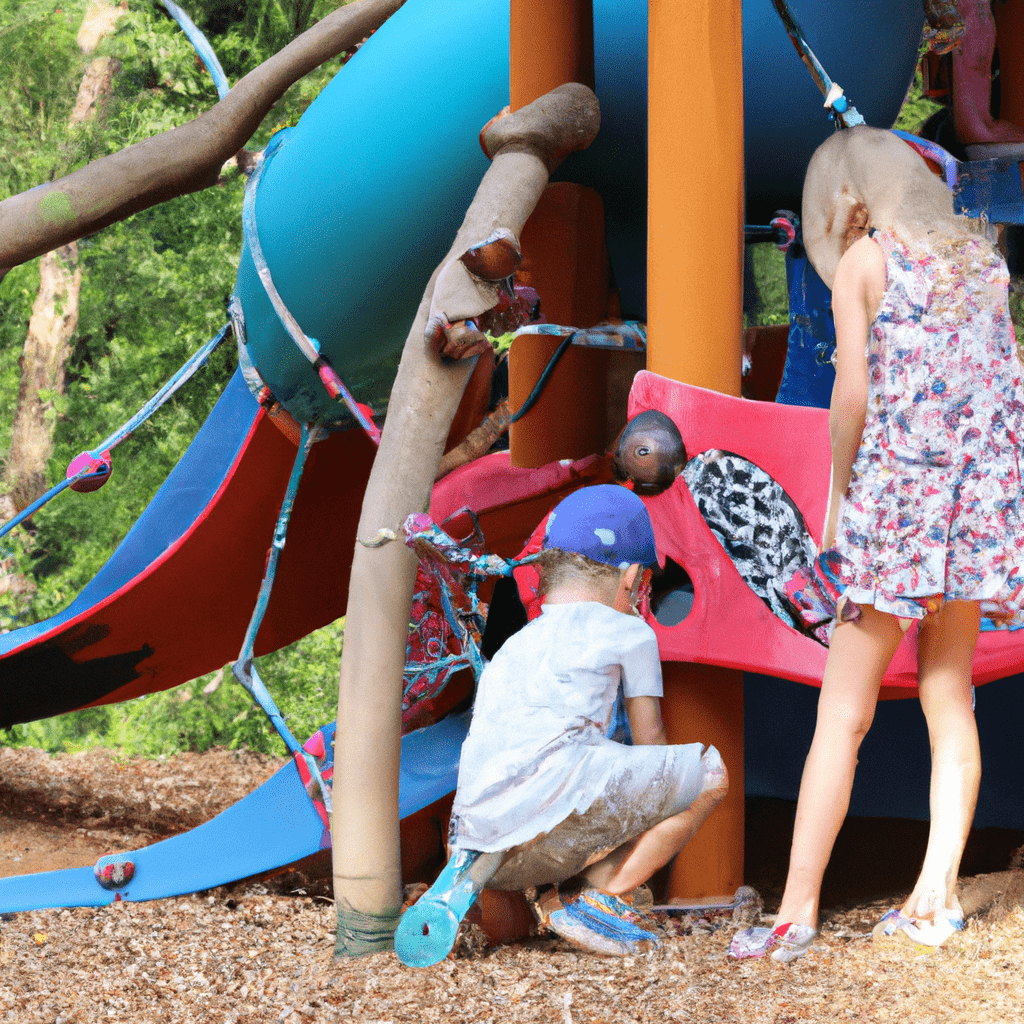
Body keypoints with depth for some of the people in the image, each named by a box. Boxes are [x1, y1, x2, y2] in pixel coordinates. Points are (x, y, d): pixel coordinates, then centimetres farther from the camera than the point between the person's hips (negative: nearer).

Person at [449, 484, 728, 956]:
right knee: (708, 771, 9)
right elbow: (649, 739, 25)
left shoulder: (511, 648, 33)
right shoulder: (628, 632, 16)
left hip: (479, 840, 7)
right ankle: (595, 894, -1)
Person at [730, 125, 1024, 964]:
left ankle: (797, 911, -4)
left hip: (897, 486, -5)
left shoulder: (864, 261, -1)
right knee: (949, 698, 13)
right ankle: (937, 896, 9)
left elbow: (852, 397, -8)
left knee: (844, 713, -2)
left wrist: (838, 495, 3)